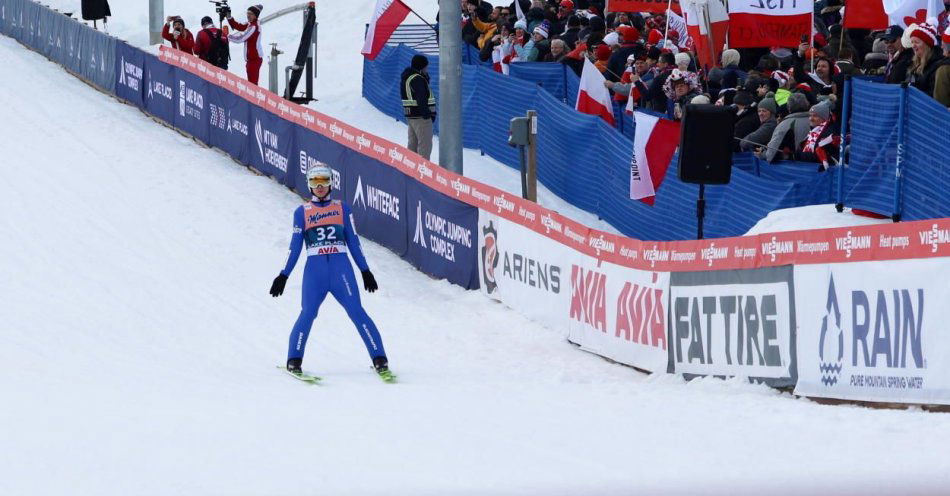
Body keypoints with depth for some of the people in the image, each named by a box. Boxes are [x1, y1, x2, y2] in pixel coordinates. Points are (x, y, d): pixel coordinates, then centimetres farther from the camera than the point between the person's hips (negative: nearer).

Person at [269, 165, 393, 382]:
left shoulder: (342, 208, 14)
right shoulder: (302, 212, 12)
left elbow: (353, 241, 15)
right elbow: (295, 246, 14)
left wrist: (365, 270, 12)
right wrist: (284, 275, 9)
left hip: (341, 268, 0)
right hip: (314, 269, 0)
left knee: (356, 311, -12)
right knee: (307, 313, -13)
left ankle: (380, 361, -12)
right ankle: (294, 360, 1)